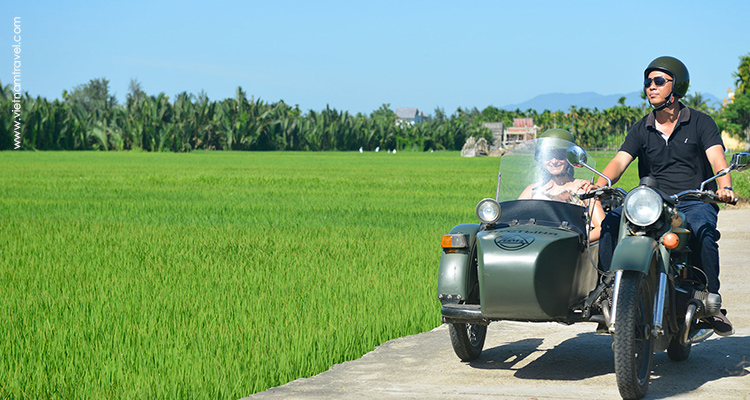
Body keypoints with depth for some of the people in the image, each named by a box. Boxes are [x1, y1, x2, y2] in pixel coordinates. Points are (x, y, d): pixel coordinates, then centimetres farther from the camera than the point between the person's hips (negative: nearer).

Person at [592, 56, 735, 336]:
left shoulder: (701, 123, 5)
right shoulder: (641, 129, 14)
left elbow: (717, 158, -10)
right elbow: (620, 161, 0)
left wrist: (724, 187, -33)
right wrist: (598, 185, -23)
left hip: (695, 203, -3)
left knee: (701, 229, -38)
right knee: (611, 221, -24)